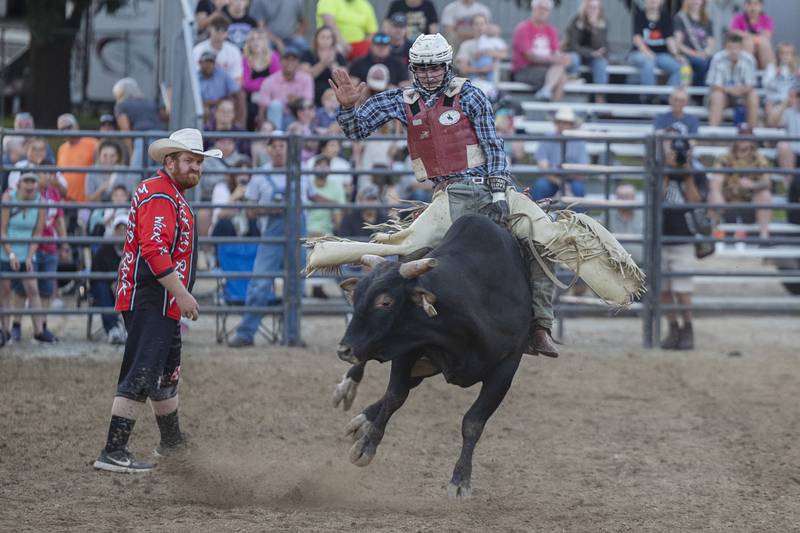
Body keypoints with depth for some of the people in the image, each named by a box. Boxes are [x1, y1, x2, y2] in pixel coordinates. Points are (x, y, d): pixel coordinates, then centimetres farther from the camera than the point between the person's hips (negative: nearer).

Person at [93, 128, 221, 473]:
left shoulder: (174, 196, 20)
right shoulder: (160, 195, -16)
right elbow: (153, 250, -26)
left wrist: (179, 298, 26)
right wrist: (182, 294, -26)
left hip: (163, 305, 11)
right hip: (150, 302, -11)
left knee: (167, 374, 24)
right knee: (141, 376, -14)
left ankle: (172, 443, 40)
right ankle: (113, 453, -16)